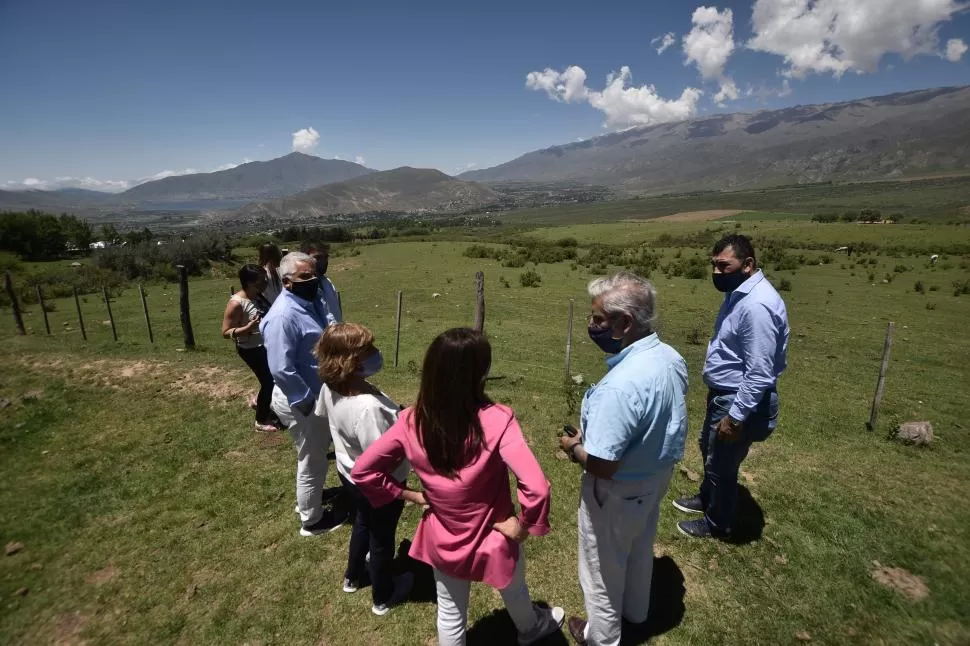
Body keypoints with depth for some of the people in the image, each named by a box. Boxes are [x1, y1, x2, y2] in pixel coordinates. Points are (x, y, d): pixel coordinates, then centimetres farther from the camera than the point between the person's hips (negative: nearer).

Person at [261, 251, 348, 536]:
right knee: (312, 460, 9)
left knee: (318, 453, 27)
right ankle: (312, 520, 30)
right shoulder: (283, 316, -27)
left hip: (318, 393, 9)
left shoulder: (311, 303, 2)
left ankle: (311, 495, 50)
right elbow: (281, 369, -30)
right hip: (300, 401, -9)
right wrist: (306, 400, -21)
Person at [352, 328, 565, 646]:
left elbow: (362, 470, -11)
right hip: (493, 540, -2)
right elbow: (536, 487, -37)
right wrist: (524, 523, -18)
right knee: (515, 593, 33)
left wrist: (409, 494, -4)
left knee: (450, 615, 28)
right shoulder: (496, 421, -31)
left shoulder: (411, 422, -20)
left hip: (442, 540, 2)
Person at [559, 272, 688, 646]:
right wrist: (594, 431, 6)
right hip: (657, 475, 8)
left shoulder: (620, 385, -39)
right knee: (640, 549, 32)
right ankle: (635, 610, 58)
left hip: (620, 491, -8)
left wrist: (573, 448, -12)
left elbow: (601, 465, -34)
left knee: (603, 565, 19)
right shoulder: (672, 358, -10)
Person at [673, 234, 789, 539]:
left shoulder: (757, 306, -29)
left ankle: (716, 524, 35)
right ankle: (706, 499, 51)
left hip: (741, 401, -10)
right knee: (708, 449, 28)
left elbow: (760, 374, -28)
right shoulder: (739, 293, 3)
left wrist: (735, 417, -23)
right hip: (724, 395, 10)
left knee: (722, 465, 11)